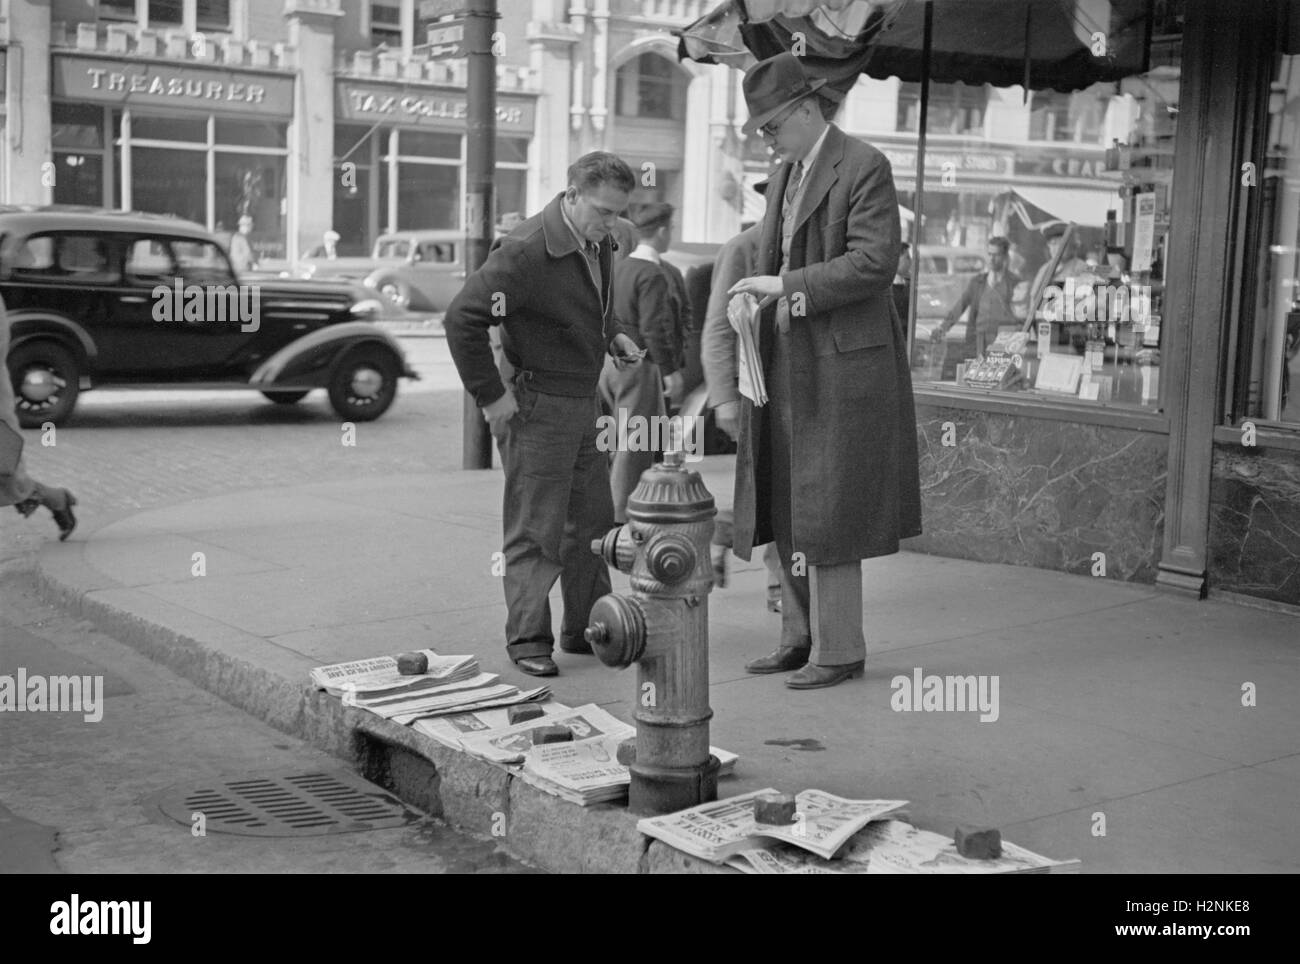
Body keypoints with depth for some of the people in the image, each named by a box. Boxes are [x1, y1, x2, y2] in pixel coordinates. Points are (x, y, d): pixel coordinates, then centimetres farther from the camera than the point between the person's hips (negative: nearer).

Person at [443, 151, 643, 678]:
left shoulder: (598, 244, 7)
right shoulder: (525, 252, -20)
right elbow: (461, 318, -23)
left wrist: (613, 334, 8)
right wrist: (490, 396, -20)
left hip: (584, 403, 9)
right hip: (537, 406, -9)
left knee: (593, 522, 15)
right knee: (535, 530, -1)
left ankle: (586, 629, 27)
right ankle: (528, 639, 8)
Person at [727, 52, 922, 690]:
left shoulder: (865, 168, -10)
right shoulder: (787, 175, 16)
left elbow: (875, 262, -20)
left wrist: (786, 285, -21)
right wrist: (756, 296, 4)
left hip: (841, 367, -8)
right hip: (788, 368, 9)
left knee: (826, 512, -4)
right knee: (789, 510, 11)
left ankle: (839, 650, 6)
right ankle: (802, 638, 21)